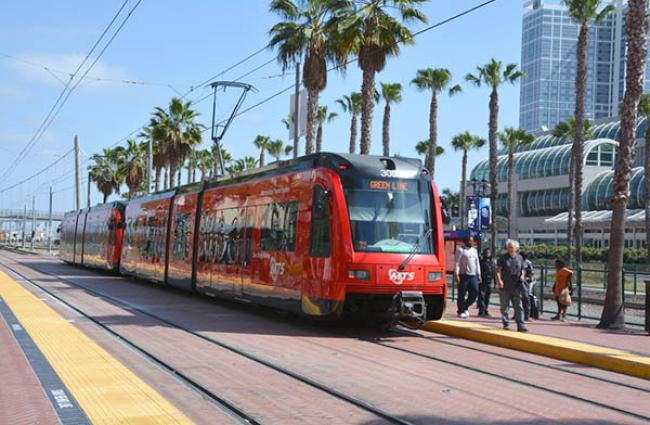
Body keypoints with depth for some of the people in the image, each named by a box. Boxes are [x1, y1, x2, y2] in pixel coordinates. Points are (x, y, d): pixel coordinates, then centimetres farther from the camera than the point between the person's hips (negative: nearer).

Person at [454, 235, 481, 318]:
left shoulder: (474, 250, 19)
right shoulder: (461, 250, -1)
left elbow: (477, 263, 22)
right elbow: (457, 263, -7)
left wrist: (478, 274, 16)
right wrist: (456, 275, -14)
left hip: (473, 276, 6)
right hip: (463, 275, -6)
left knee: (475, 292, -4)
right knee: (462, 294, -2)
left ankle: (465, 307, 15)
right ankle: (461, 312, 8)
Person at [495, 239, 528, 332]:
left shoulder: (519, 258, 9)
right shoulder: (503, 258, 0)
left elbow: (522, 269, 20)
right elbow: (498, 270, -3)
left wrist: (522, 275, -2)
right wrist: (499, 280, -18)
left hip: (516, 287, 2)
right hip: (504, 287, -2)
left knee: (518, 306, -3)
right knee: (505, 307, 5)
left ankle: (520, 325, -3)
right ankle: (506, 324, 15)